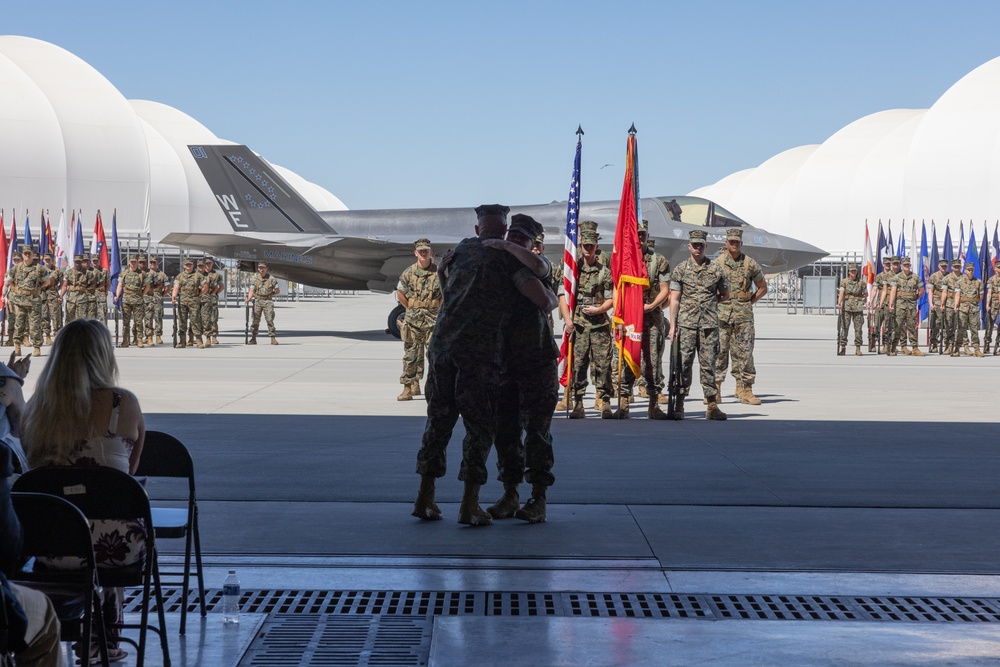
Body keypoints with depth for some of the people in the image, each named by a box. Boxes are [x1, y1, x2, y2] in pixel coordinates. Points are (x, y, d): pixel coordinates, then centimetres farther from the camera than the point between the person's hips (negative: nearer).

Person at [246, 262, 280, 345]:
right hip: (257, 301, 2)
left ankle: (273, 339, -8)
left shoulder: (271, 279, -1)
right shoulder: (255, 278, 7)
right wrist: (249, 298, -12)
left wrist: (269, 295, 4)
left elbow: (277, 291, 7)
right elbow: (252, 290, 4)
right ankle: (253, 339, 4)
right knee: (255, 320, 0)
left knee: (270, 320, -9)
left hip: (268, 301, -2)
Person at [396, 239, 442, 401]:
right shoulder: (409, 272, 3)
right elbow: (400, 294, 13)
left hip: (432, 319, -1)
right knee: (411, 355, 3)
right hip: (412, 320, 1)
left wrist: (439, 310, 3)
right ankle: (409, 388, 7)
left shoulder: (438, 272, 0)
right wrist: (411, 309, 8)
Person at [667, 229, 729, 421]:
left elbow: (725, 295, 18)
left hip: (709, 324, 1)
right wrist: (672, 325, -3)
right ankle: (679, 405, 2)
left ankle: (712, 406, 4)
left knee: (709, 364, 2)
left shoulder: (716, 269, 7)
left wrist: (708, 302, 8)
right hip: (686, 325, -1)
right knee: (684, 364, -2)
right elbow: (674, 299, 2)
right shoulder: (680, 270, 4)